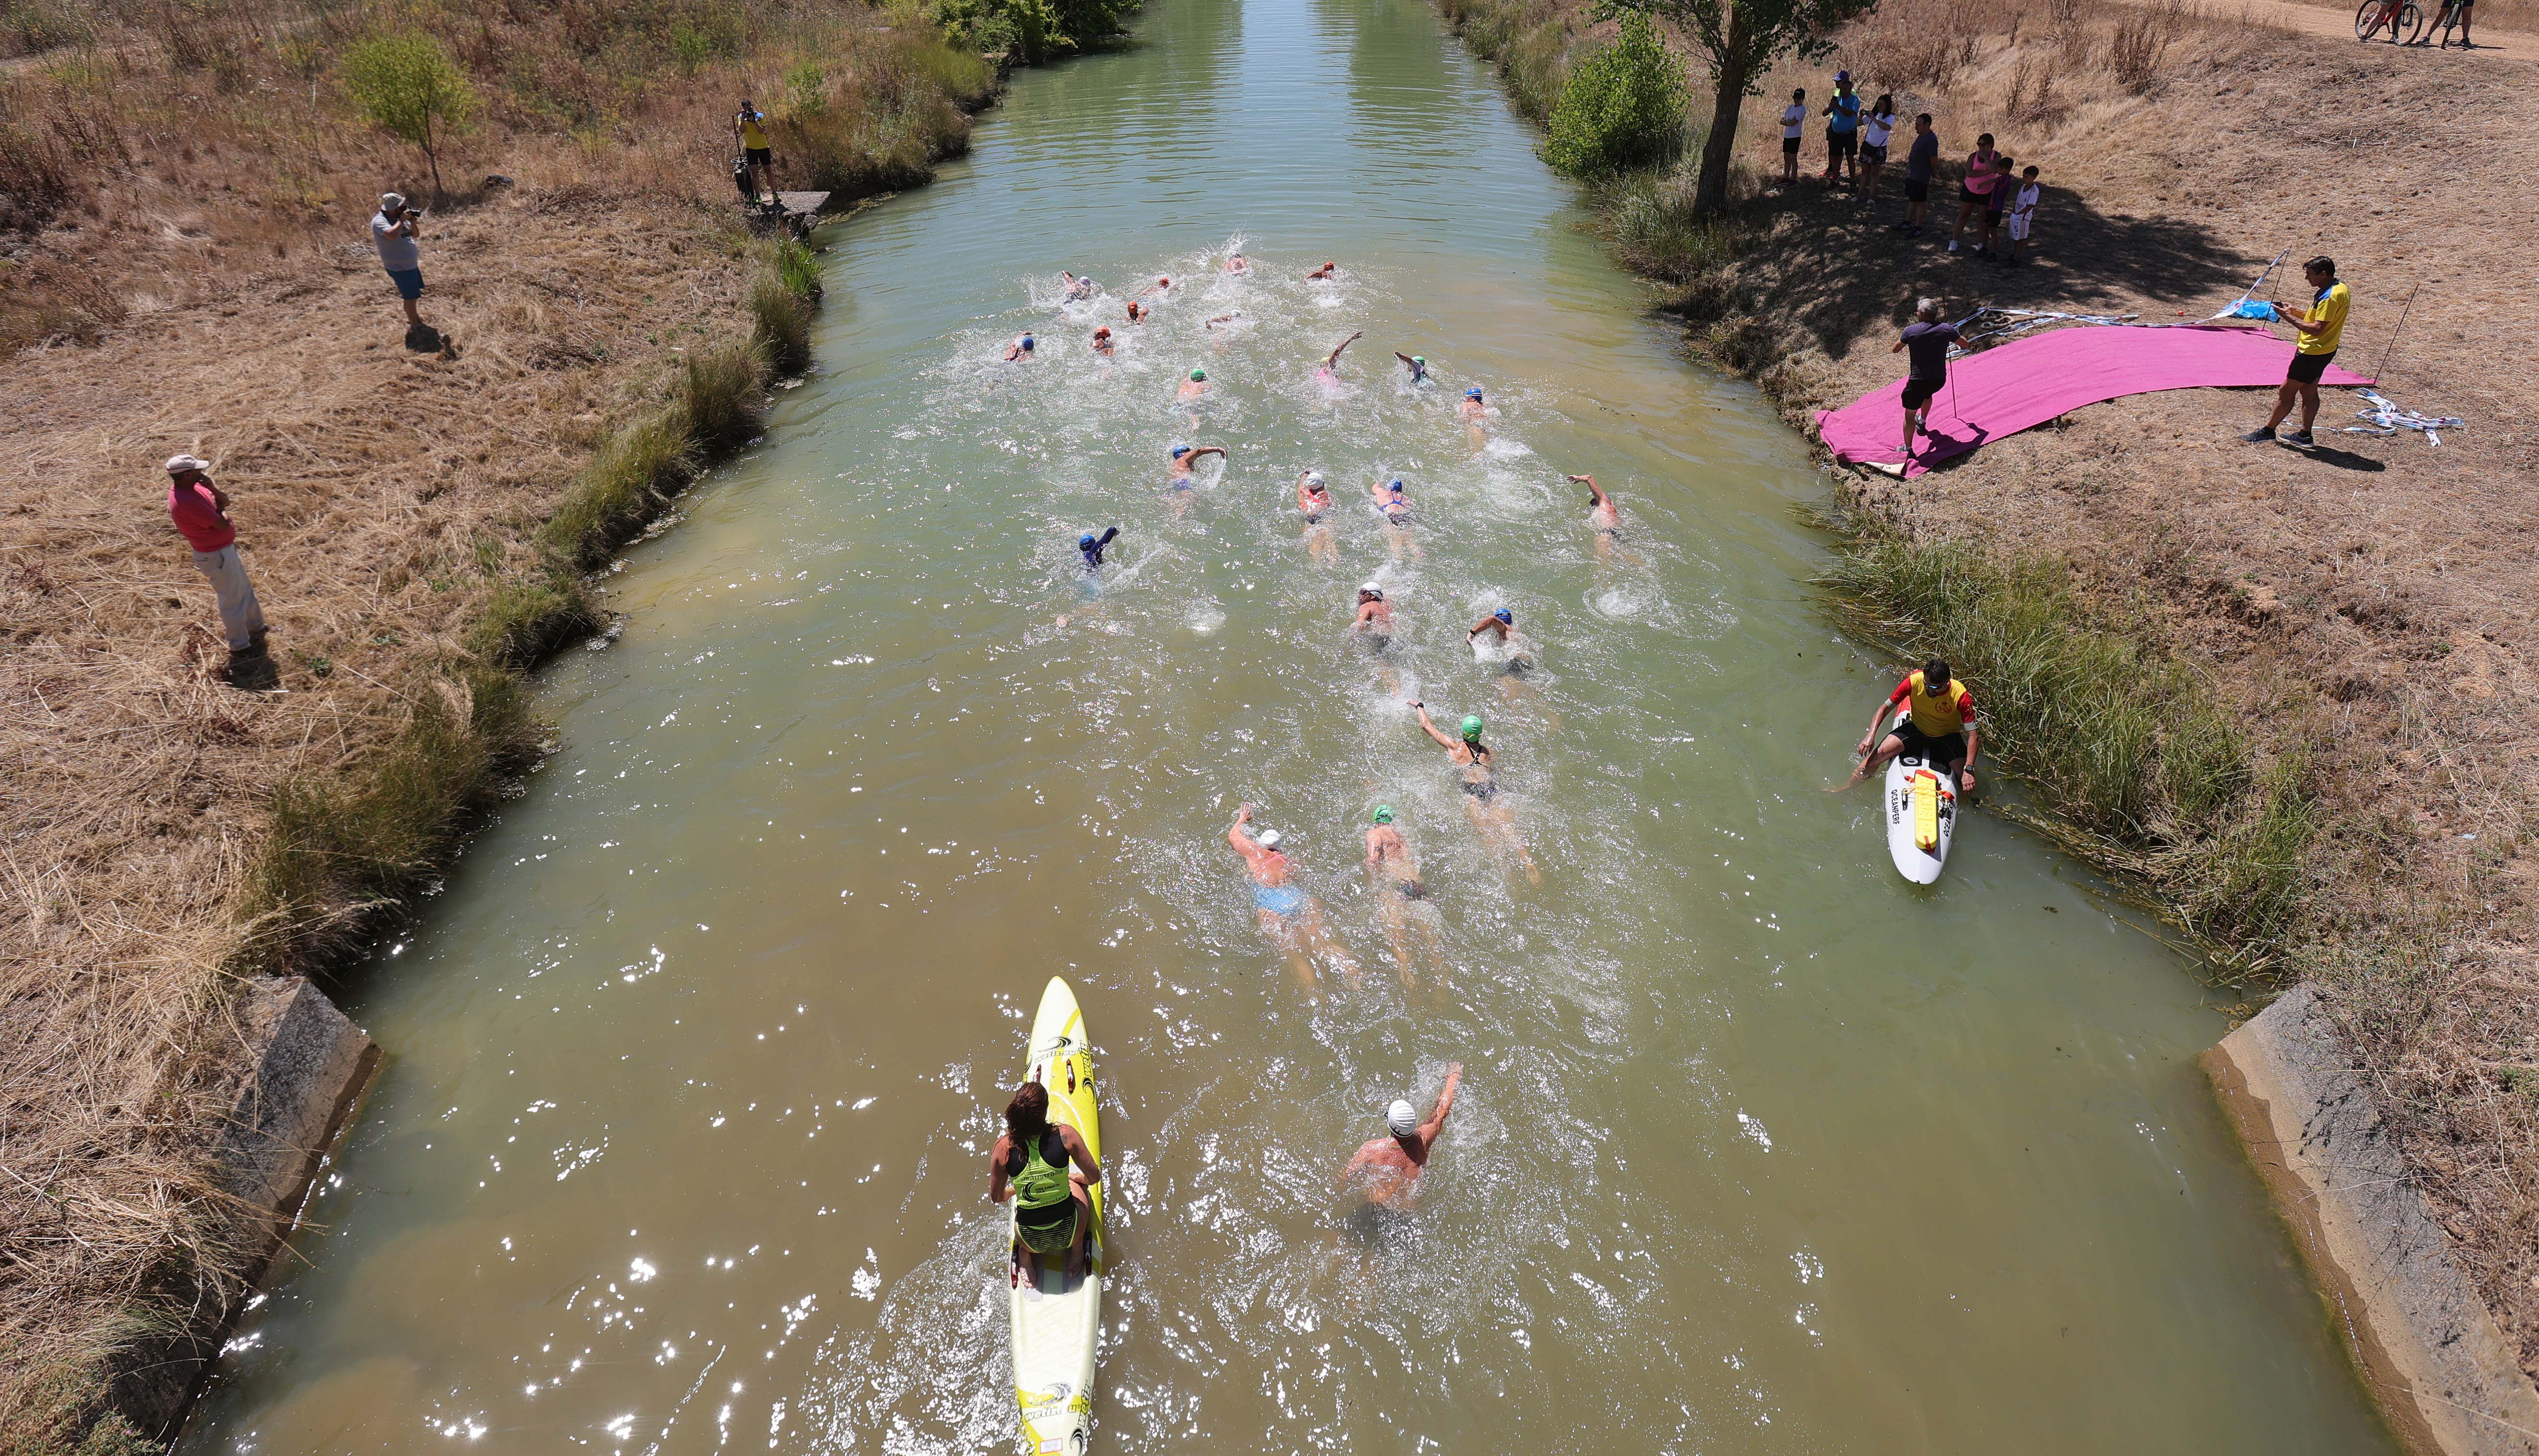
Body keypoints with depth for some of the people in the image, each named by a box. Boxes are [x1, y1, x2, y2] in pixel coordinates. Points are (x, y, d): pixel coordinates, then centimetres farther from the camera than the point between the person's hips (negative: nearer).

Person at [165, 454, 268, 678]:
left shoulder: (194, 487, -2)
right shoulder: (186, 502, -30)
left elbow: (225, 501, 6)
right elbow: (223, 524, -29)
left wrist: (213, 489, -14)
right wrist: (220, 508, -9)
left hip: (226, 548, 10)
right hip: (216, 556, -10)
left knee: (245, 589, 26)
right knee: (232, 600, 2)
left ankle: (256, 626, 46)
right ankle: (240, 648, 14)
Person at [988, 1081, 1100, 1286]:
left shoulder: (1004, 1147, -15)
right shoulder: (1066, 1135, -18)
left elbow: (997, 1198, -1)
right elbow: (1095, 1177, -6)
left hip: (1030, 1240, 1)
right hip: (1068, 1234, -1)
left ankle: (1026, 1256, 16)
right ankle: (1077, 1251, 22)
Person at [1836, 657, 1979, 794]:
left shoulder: (1960, 695, -27)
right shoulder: (1914, 682, -24)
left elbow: (1973, 736, -25)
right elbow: (1885, 708, -13)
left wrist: (1968, 770, -35)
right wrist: (1871, 736, -27)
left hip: (1947, 736, 0)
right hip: (1916, 728, 0)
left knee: (1968, 784, -17)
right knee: (1881, 752, -25)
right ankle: (1846, 788, -15)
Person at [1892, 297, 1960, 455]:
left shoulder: (1911, 331, -10)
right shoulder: (1947, 329, -1)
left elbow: (1895, 349, 5)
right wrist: (1953, 333, 33)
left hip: (1918, 381, -5)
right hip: (1940, 380, 5)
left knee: (1910, 415, 4)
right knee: (1927, 394, 38)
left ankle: (1908, 450, 0)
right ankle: (1922, 422, 58)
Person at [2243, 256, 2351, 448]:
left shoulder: (2330, 297, -24)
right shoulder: (2341, 289, 8)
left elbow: (2316, 329, -27)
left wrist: (2289, 318, -22)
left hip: (2312, 353, -10)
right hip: (2323, 351, 10)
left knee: (2286, 392, 0)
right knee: (2309, 392, 15)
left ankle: (2267, 430, 8)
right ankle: (2304, 435, 21)